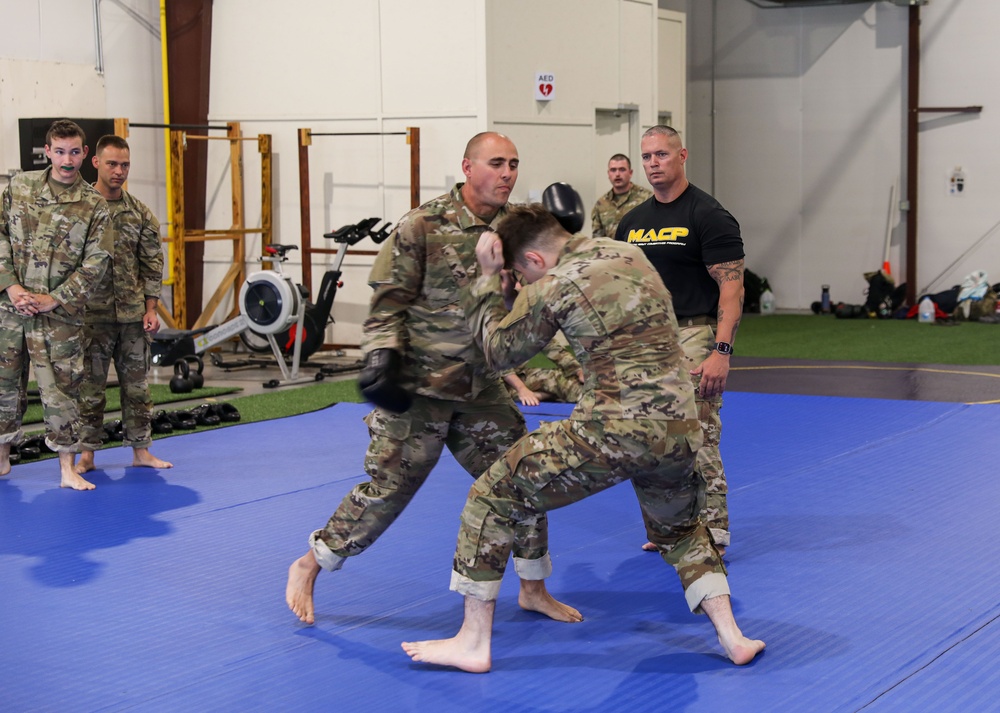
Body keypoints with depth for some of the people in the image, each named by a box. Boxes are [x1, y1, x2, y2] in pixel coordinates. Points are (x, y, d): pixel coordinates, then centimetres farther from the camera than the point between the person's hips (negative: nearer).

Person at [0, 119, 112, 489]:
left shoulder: (94, 205, -2)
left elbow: (96, 262, -5)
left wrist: (54, 299, -11)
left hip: (59, 313, -2)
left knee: (61, 388, 0)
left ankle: (67, 469, 8)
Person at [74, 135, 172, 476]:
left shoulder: (140, 213, 7)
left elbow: (153, 263, 8)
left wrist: (151, 308, 2)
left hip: (133, 316, 3)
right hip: (92, 316, -3)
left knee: (136, 384, 8)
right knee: (90, 386, 3)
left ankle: (141, 450, 17)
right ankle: (86, 454, 11)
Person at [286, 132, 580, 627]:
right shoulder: (423, 226, -13)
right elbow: (388, 302, -10)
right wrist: (380, 360, -21)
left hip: (480, 385, 6)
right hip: (419, 385, -6)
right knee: (389, 486, -4)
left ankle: (533, 589, 24)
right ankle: (307, 568, 15)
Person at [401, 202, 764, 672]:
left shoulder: (552, 288, -6)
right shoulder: (629, 254, 13)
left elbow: (498, 353, 8)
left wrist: (488, 279, 16)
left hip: (611, 434, -7)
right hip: (678, 430, 7)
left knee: (492, 498, 8)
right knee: (678, 531, 35)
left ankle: (473, 644, 12)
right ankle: (732, 637, 22)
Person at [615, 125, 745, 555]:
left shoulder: (708, 216, -6)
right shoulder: (632, 222, 15)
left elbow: (731, 287, -12)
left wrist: (721, 351, -22)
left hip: (691, 336, -7)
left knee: (697, 440, -7)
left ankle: (711, 531, 2)